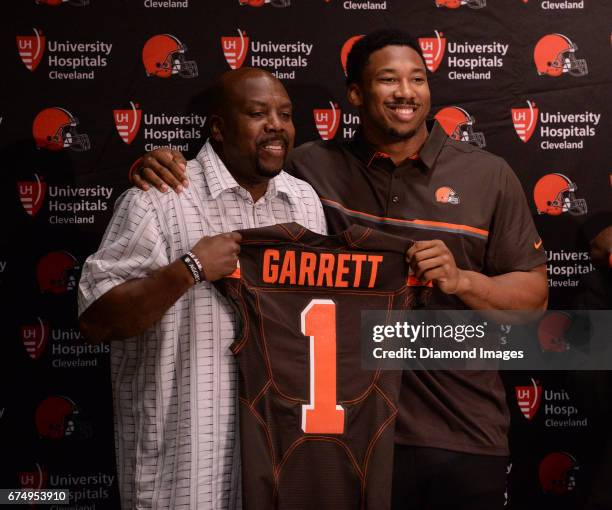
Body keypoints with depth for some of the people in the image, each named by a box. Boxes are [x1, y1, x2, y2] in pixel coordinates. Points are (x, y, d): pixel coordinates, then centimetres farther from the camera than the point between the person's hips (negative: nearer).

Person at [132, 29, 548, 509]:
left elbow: (535, 294, 1)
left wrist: (460, 280, -17)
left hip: (465, 435, 1)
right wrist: (167, 166, -9)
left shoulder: (489, 175, -1)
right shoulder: (312, 167, 0)